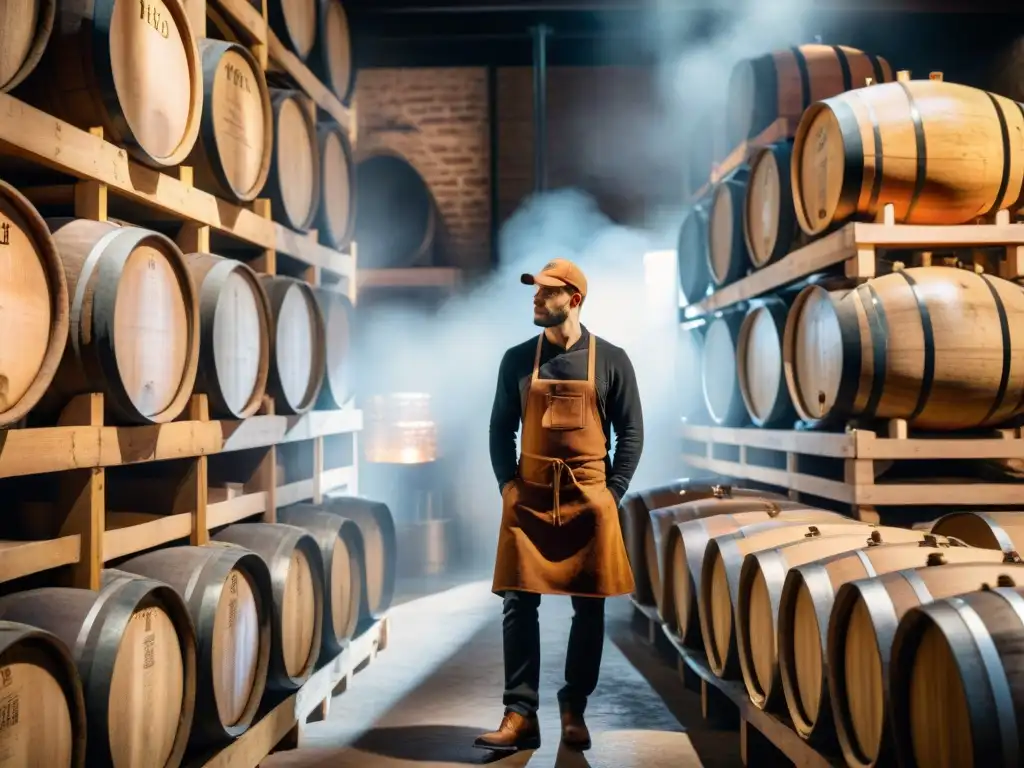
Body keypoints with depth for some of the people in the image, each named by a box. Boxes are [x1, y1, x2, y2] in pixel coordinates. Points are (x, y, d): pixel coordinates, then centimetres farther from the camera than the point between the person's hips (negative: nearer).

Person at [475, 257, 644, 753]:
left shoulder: (611, 360, 2)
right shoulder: (517, 359, 7)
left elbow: (631, 432, 3)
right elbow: (500, 428, 10)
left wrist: (612, 492, -5)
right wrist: (507, 484, -1)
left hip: (589, 500, -1)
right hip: (528, 499, 1)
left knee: (588, 609, 5)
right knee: (519, 605, -2)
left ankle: (574, 710, 18)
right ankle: (520, 715, 3)